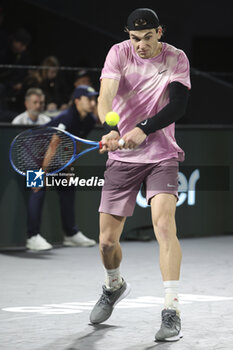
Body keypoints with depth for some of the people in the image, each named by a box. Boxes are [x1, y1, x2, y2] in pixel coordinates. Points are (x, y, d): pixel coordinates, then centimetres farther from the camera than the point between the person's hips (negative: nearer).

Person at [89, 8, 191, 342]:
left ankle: (171, 311, -21)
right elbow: (105, 96, -21)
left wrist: (142, 129, -33)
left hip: (163, 155, -1)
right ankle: (114, 286, 37)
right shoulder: (119, 53, -6)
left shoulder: (176, 59, -6)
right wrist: (112, 129, -41)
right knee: (107, 240, 3)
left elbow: (177, 105, -17)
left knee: (164, 223, -23)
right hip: (122, 156, 2)